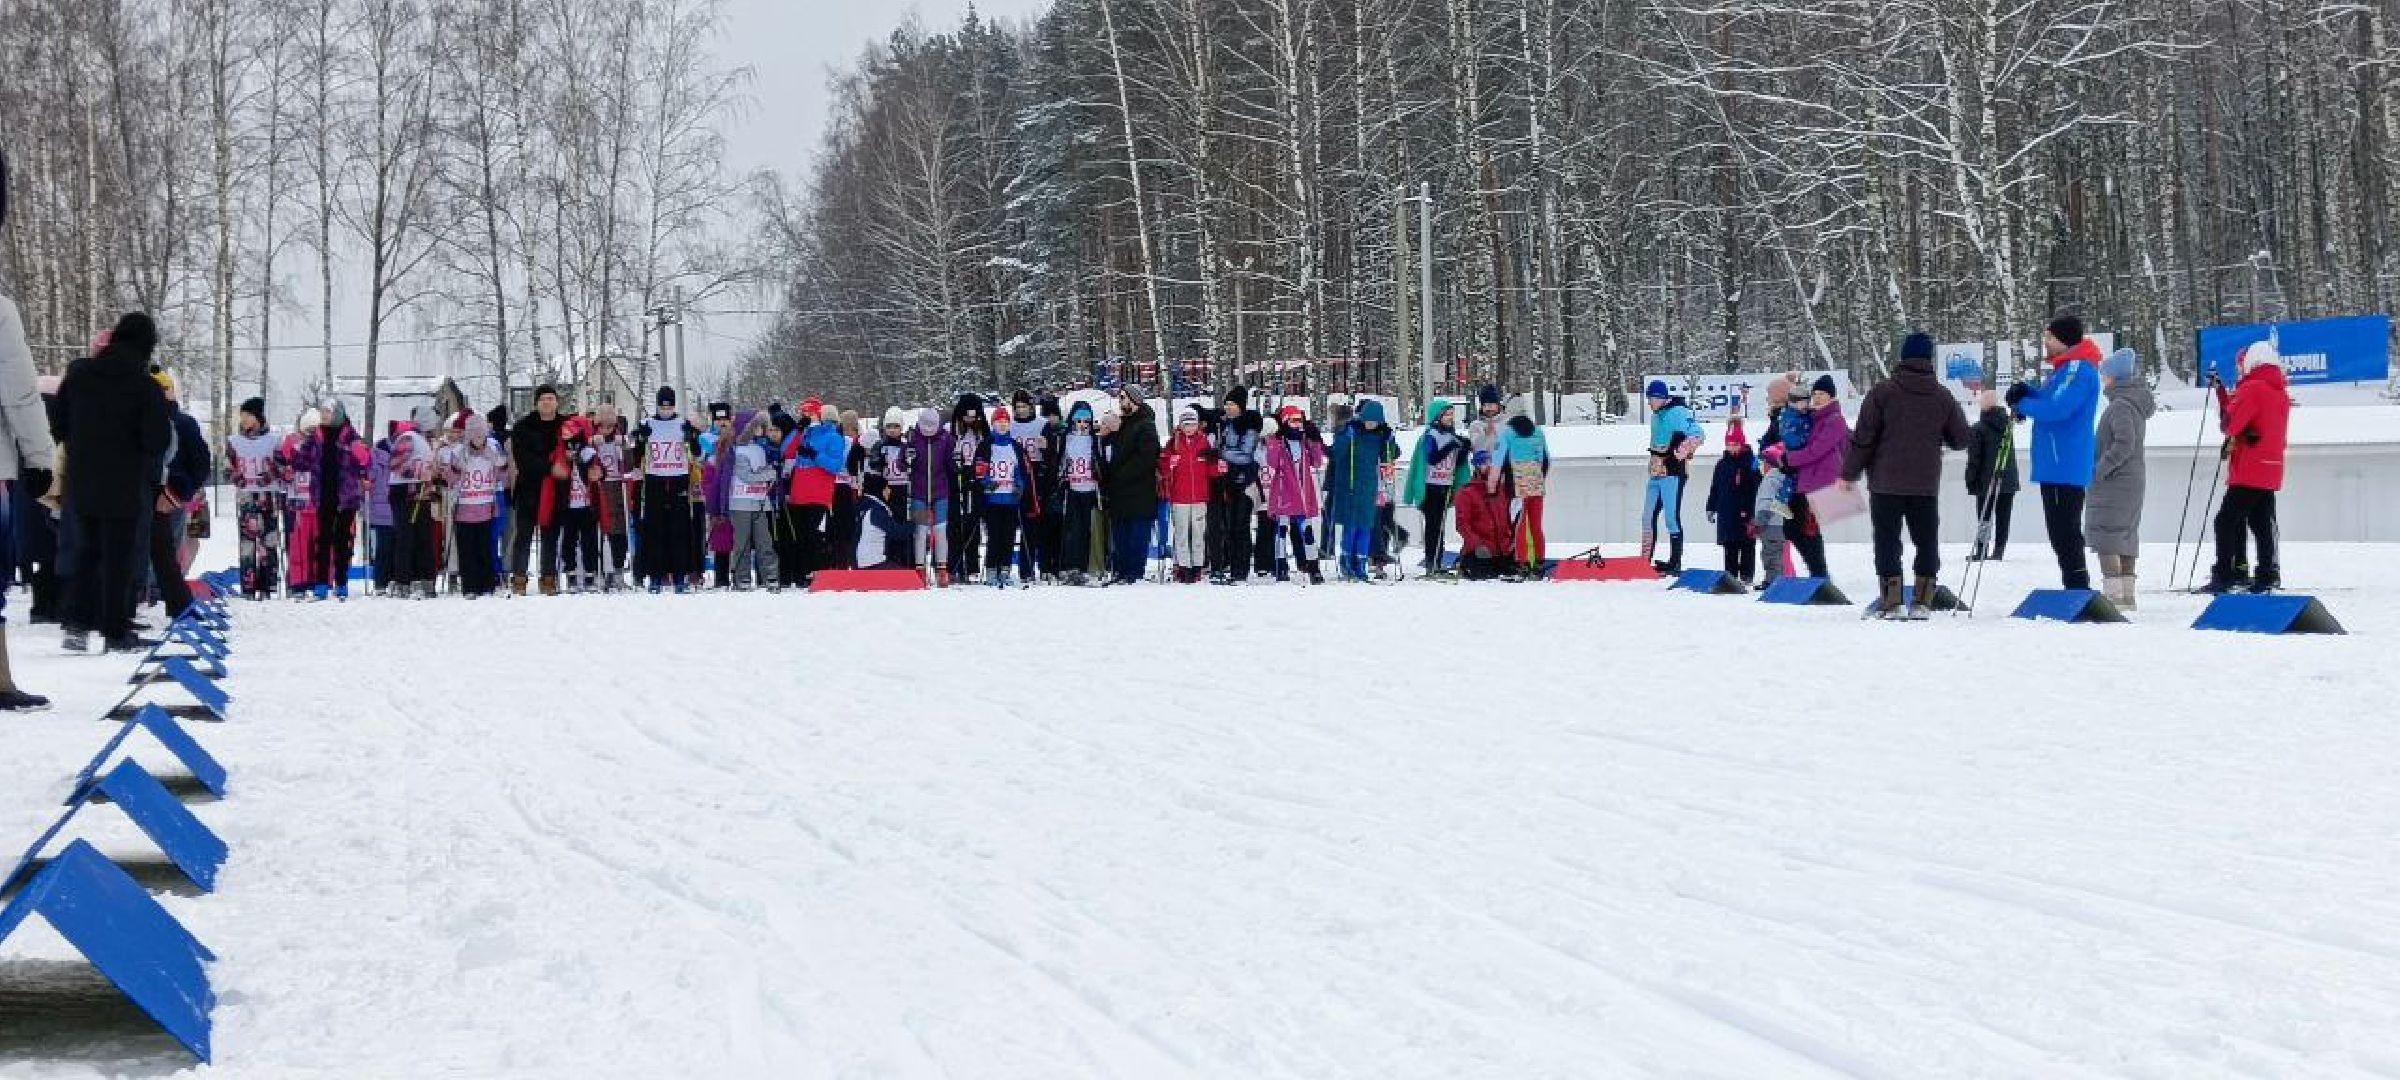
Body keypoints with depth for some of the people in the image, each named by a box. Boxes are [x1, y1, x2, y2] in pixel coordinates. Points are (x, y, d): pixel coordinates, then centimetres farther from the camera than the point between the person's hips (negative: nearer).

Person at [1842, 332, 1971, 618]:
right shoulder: (1943, 396, 3)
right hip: (1926, 484, 3)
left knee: (1887, 541, 2)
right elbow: (1961, 439, 10)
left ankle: (1892, 601, -5)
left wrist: (1849, 473, 1)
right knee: (1927, 541, 11)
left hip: (1886, 482, -2)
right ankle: (1922, 601, 8)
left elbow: (1863, 437, -8)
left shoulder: (1883, 392, -7)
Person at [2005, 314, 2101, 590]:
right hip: (2055, 467, 11)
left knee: (2065, 534, -10)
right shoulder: (2065, 367, 18)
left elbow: (2057, 408, -25)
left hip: (2064, 468, -11)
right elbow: (2048, 399, 25)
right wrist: (2027, 392, 5)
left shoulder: (2079, 369, -14)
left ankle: (2078, 591, -11)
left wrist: (2023, 404, -9)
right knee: (2062, 535, 15)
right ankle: (2076, 590, 20)